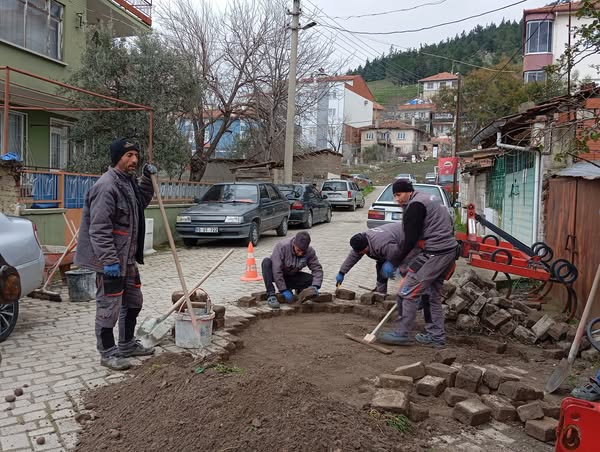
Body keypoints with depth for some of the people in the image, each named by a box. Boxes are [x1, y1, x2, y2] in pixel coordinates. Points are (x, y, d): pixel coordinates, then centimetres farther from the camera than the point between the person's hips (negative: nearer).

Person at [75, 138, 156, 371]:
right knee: (108, 307, 2)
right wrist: (109, 261, -26)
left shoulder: (128, 181, 10)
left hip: (128, 258, 10)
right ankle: (108, 353, 15)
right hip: (110, 261, -10)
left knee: (133, 301, 19)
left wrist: (147, 179, 12)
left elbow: (141, 201, 28)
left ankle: (127, 344, 34)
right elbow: (99, 229, -24)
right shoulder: (106, 185, -20)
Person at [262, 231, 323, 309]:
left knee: (313, 279, -21)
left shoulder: (310, 251, -17)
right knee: (266, 262, -34)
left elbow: (317, 269, -11)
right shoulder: (282, 246, -29)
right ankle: (271, 295, -33)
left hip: (291, 276, 3)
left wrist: (315, 286, -28)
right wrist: (283, 290, -31)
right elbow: (276, 270, -31)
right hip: (276, 276, -3)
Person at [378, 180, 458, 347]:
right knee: (432, 294, 18)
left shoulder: (415, 205, -11)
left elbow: (411, 239, -14)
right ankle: (436, 336, 23)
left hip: (434, 254, -10)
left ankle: (402, 334, -2)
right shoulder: (431, 199, 20)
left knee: (407, 292, -6)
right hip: (450, 250, 10)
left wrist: (396, 262, -6)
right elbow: (449, 225, 25)